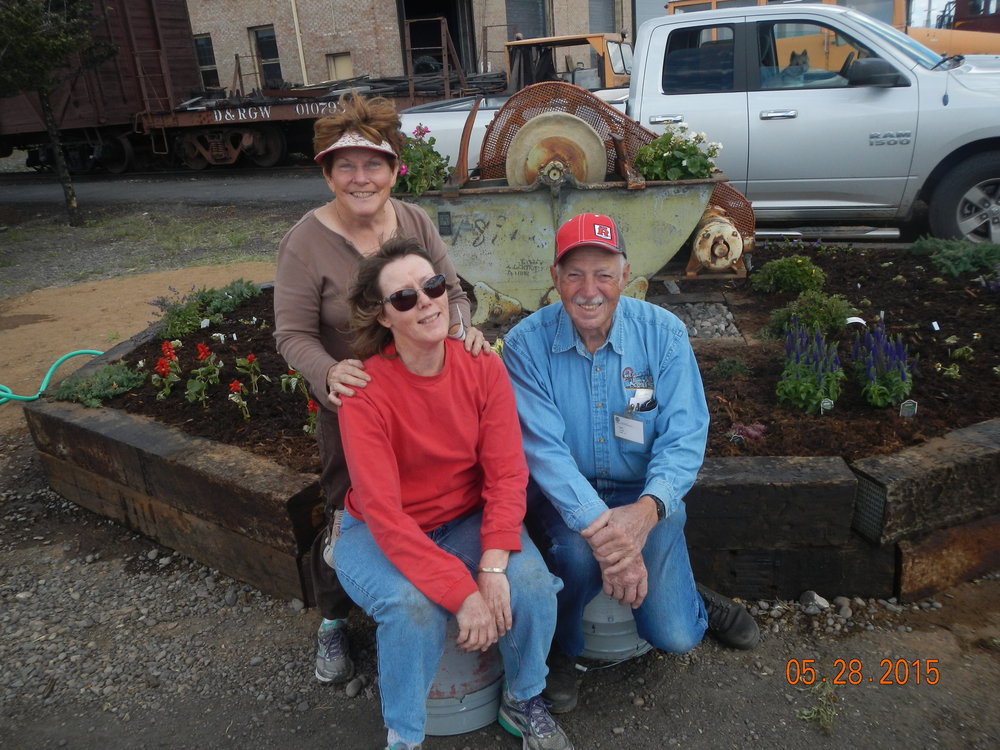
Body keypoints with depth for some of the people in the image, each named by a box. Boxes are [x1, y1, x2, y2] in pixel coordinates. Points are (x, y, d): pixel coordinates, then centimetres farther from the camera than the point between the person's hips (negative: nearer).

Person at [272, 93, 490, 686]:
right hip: (352, 405, -4)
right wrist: (328, 373, -35)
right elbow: (294, 334, -15)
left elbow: (451, 289, 1)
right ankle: (333, 623, 37)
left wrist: (462, 325, -21)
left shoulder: (415, 221, -5)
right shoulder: (306, 242, -17)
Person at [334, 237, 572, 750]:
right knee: (414, 606, -31)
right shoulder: (365, 391, -21)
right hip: (381, 535, -2)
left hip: (466, 520, 3)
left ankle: (524, 703, 10)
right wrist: (462, 593, -29)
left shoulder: (483, 367, -11)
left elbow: (507, 473, -13)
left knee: (532, 582, -22)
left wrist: (494, 565, -27)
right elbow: (384, 515, -24)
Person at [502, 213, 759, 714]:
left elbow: (684, 438, -14)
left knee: (675, 636, -12)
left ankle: (688, 599, 27)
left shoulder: (664, 333, -11)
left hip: (644, 491, 1)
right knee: (578, 553, -34)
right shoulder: (526, 344, -14)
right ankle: (562, 649, 1)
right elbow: (543, 448, -20)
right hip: (564, 491, 0)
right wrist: (597, 524, -33)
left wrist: (646, 510, -32)